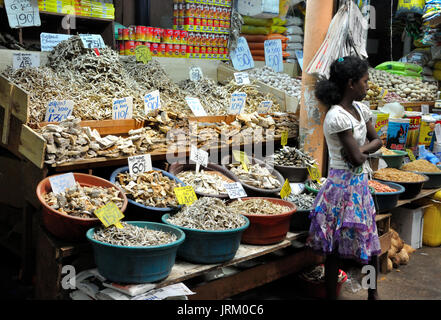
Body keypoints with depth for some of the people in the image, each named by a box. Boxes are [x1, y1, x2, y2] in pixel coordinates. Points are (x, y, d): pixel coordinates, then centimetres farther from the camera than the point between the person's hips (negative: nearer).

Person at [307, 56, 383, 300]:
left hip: (360, 183, 9)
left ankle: (373, 294, 36)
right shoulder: (338, 116, -21)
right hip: (343, 185, -9)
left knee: (371, 243, 18)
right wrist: (359, 152, 0)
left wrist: (361, 149, -10)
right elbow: (356, 158, -22)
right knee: (335, 248, 4)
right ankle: (331, 296, 19)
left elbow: (377, 141, 10)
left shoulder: (360, 109, 6)